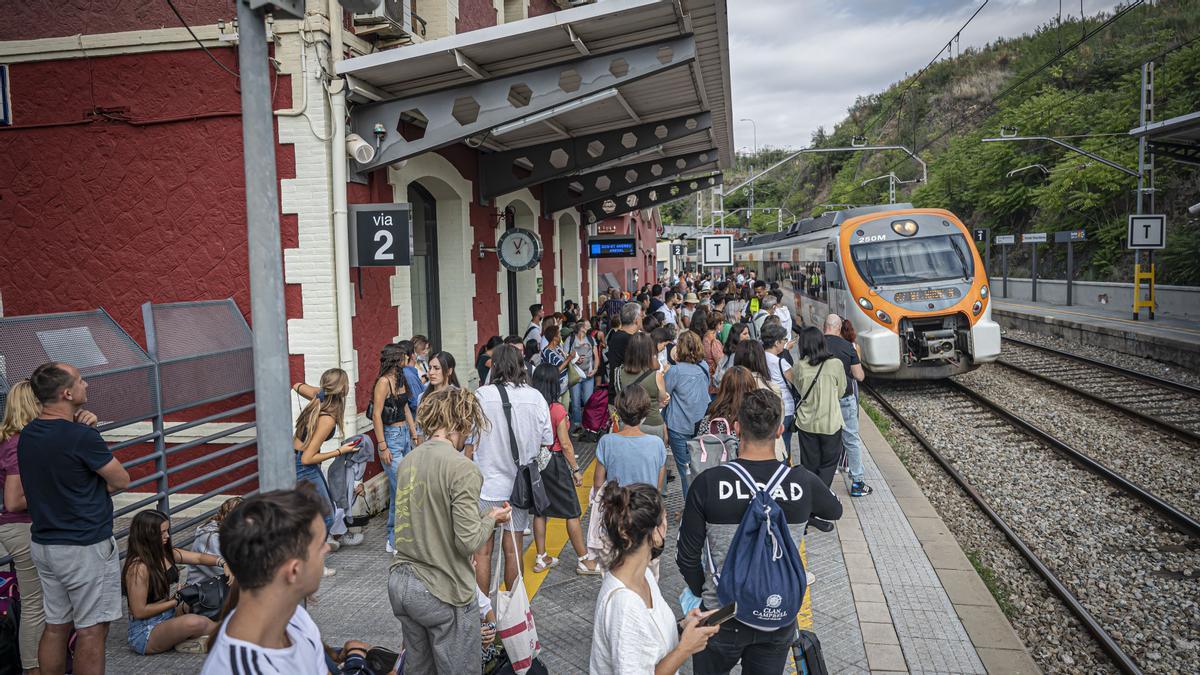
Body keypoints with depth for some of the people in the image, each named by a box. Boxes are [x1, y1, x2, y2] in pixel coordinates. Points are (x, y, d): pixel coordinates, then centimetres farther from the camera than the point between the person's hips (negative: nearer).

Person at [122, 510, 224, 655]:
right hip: (145, 633, -8)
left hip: (167, 616, 8)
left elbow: (199, 557, 5)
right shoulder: (138, 567, -22)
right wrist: (176, 601, -11)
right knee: (193, 622, -28)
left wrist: (223, 563, -14)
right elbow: (139, 612, -20)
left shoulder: (164, 553, 2)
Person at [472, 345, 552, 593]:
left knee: (482, 551, 8)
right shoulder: (536, 397, -3)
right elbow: (547, 442, 2)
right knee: (513, 550, 12)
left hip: (486, 483, -2)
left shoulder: (482, 395, -10)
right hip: (519, 483, 2)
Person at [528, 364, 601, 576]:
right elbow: (565, 444, -15)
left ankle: (541, 559, 24)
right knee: (572, 513, 6)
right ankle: (584, 561, 14)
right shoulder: (557, 409, -18)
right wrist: (576, 469, -5)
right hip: (555, 462, -5)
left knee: (539, 511, 16)